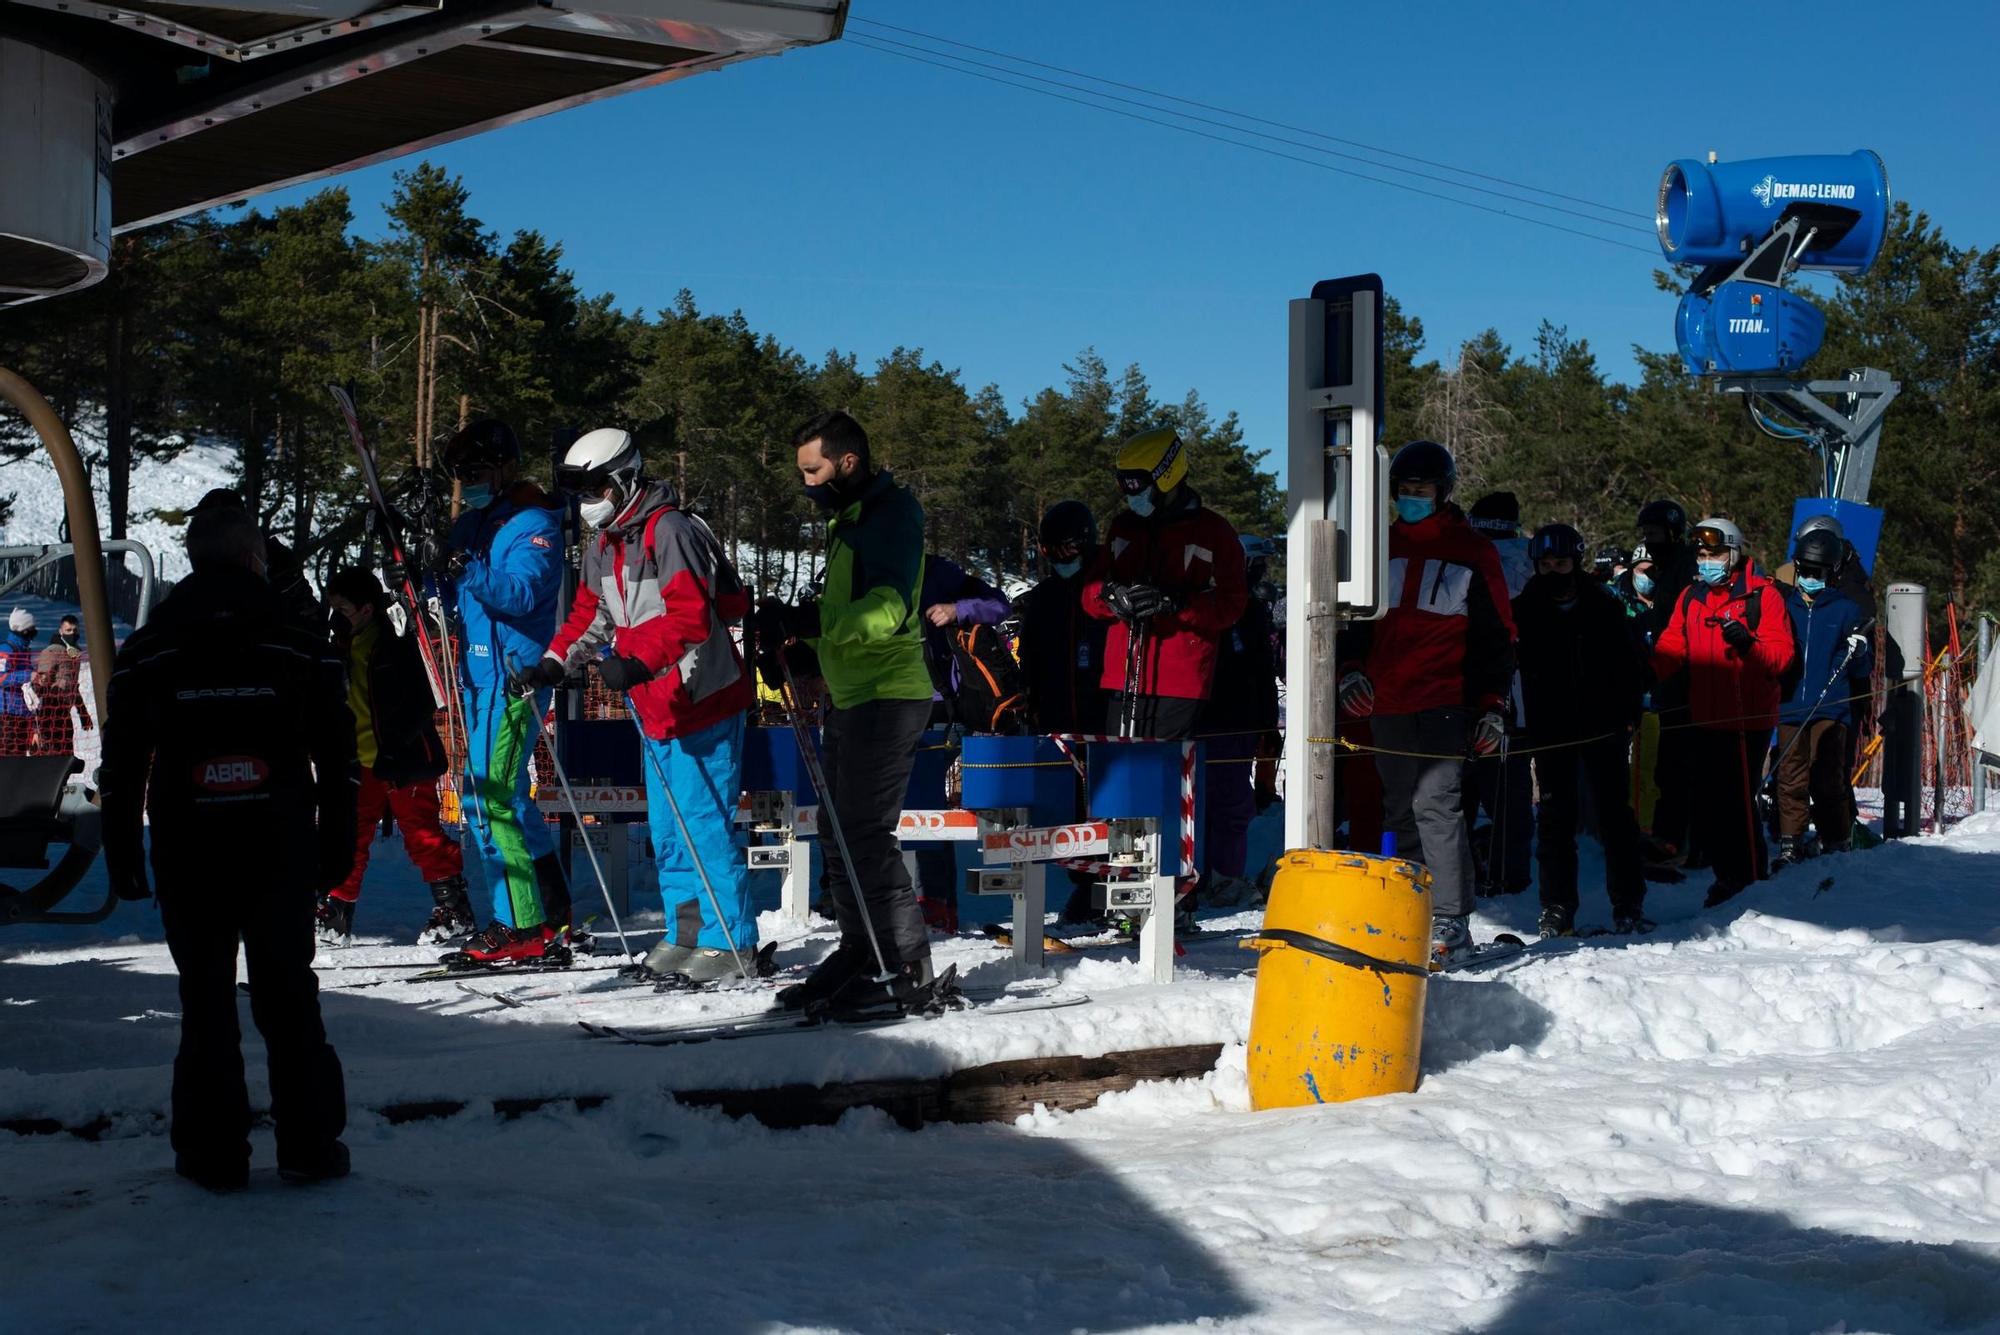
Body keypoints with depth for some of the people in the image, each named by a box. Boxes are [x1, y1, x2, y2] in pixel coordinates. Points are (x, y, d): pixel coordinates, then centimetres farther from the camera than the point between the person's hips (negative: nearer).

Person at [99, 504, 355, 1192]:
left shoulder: (146, 652, 1)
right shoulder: (301, 647, 0)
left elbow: (121, 766, 3)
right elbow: (338, 760, 2)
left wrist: (122, 855, 9)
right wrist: (337, 846, 10)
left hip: (186, 854, 0)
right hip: (281, 850, 0)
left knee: (205, 998, 7)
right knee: (289, 993, 9)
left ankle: (213, 1152, 9)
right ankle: (308, 1144, 10)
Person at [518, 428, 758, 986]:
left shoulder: (669, 531, -16)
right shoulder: (603, 543, 14)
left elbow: (690, 615, -25)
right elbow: (590, 616, 21)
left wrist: (639, 662, -35)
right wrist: (555, 663, 7)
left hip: (702, 698, -10)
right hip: (655, 704, 10)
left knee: (705, 822, -8)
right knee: (667, 827, 13)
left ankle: (731, 942, -1)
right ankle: (687, 933, 22)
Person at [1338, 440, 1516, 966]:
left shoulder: (1471, 551, 4)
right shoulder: (1381, 547, 16)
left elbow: (1495, 636, 4)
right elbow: (1356, 618, 21)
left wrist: (1492, 706, -4)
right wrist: (1350, 670, 2)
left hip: (1445, 702, -5)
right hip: (1387, 704, 6)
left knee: (1435, 803, -15)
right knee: (1401, 812, 8)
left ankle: (1450, 925, -14)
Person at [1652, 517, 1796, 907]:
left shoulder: (1761, 594, -4)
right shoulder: (1690, 597, 14)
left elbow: (1781, 654, -9)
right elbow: (1672, 648, 12)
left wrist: (1749, 644, -28)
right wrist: (1650, 673, -9)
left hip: (1748, 718, -6)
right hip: (1704, 718, 6)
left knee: (1739, 802, -7)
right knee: (1707, 803, 9)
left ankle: (1751, 884, 4)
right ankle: (1728, 876, 24)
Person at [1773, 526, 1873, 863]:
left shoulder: (1848, 610, 5)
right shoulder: (1784, 605, 12)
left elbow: (1863, 670, 6)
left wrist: (1857, 654, -13)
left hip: (1831, 709, -3)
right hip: (1789, 707, 3)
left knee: (1828, 781, -6)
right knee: (1791, 779, 2)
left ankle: (1837, 845, 2)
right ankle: (1789, 845, 10)